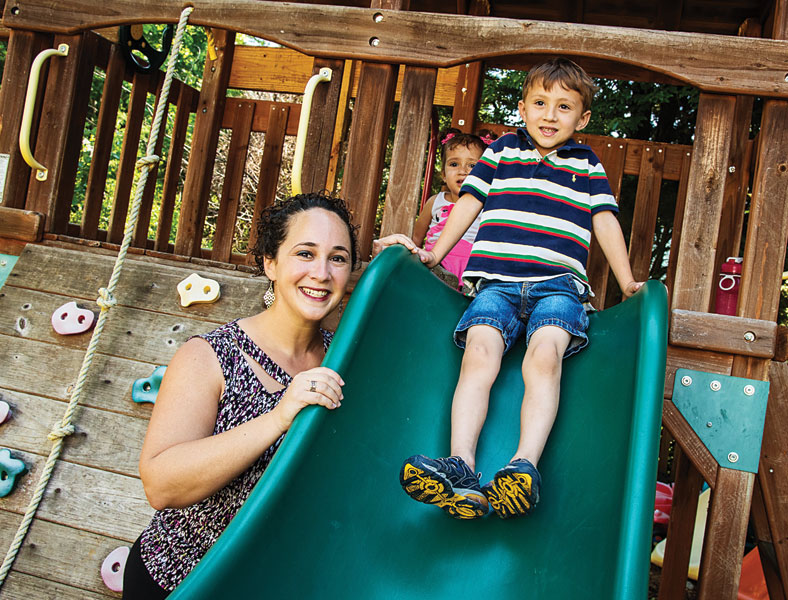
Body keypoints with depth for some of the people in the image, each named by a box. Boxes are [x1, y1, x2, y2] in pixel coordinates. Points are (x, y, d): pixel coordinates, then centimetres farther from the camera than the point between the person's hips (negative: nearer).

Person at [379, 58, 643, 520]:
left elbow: (605, 222, 17)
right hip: (497, 280, 0)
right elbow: (470, 202, 19)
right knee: (479, 353, -26)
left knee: (545, 354, -30)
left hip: (558, 283, 0)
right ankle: (461, 465, -38)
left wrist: (628, 282, 10)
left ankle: (526, 465, -39)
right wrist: (433, 253, 14)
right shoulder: (502, 150, 20)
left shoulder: (588, 166, 20)